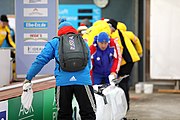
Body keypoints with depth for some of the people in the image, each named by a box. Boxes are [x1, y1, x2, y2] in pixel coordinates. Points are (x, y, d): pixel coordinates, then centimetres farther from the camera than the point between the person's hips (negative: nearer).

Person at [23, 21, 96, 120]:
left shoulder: (55, 43, 17)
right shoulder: (83, 43, 25)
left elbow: (41, 60, 8)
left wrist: (29, 77, 13)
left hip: (63, 82, 0)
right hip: (83, 81, 1)